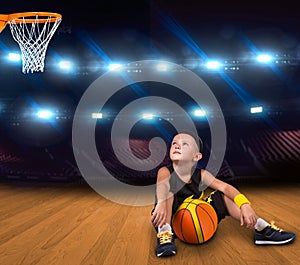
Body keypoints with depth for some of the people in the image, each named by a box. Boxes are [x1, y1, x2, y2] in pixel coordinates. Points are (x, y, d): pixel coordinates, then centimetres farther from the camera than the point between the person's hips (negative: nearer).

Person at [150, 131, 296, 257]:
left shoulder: (201, 174, -8)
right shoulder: (165, 171, -18)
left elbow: (225, 187, -18)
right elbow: (162, 185, -40)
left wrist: (245, 205, -34)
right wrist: (161, 204, -63)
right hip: (168, 220, -4)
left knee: (223, 196, -5)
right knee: (171, 185, -27)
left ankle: (262, 229, -2)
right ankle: (164, 235, -34)